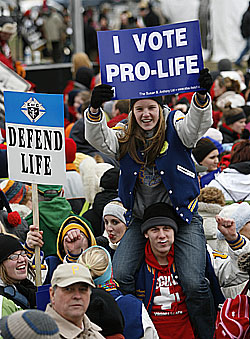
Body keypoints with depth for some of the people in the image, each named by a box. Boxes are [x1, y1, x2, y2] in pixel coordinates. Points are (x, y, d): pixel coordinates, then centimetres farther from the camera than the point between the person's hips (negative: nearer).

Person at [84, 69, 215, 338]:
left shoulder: (175, 129, -3)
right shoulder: (125, 140, 4)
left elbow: (198, 123, -22)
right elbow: (97, 138, -11)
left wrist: (201, 96, -43)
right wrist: (94, 109, -31)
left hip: (182, 216, -3)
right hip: (141, 218, 3)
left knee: (193, 283, -14)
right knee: (120, 275, -11)